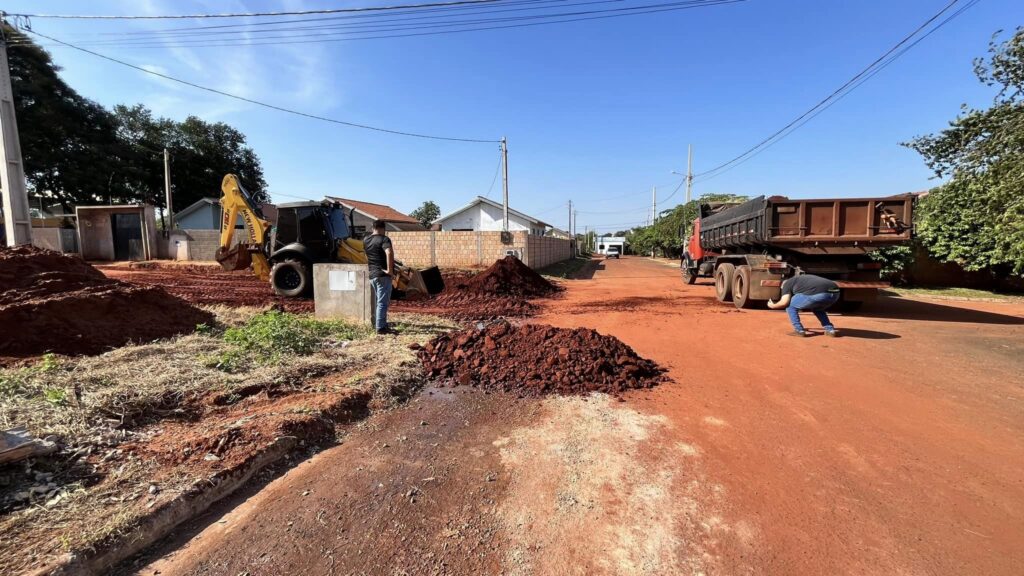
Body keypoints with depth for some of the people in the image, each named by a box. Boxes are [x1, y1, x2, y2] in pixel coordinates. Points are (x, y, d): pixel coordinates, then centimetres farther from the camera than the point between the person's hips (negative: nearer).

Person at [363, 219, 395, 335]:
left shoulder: (365, 240, 12)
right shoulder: (384, 239, -11)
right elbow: (389, 253, -30)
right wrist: (389, 269, -24)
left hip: (371, 275, 8)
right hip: (383, 275, -7)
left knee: (378, 301, 19)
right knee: (383, 302, -4)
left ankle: (379, 324, 26)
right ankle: (380, 327, -4)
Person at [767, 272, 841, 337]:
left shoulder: (787, 283, 17)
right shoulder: (804, 279, 38)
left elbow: (784, 302, 3)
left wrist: (773, 306, 21)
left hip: (819, 294, -8)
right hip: (835, 293, 8)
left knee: (790, 306, 13)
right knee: (817, 308, 37)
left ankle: (799, 331, 12)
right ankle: (830, 329, 28)